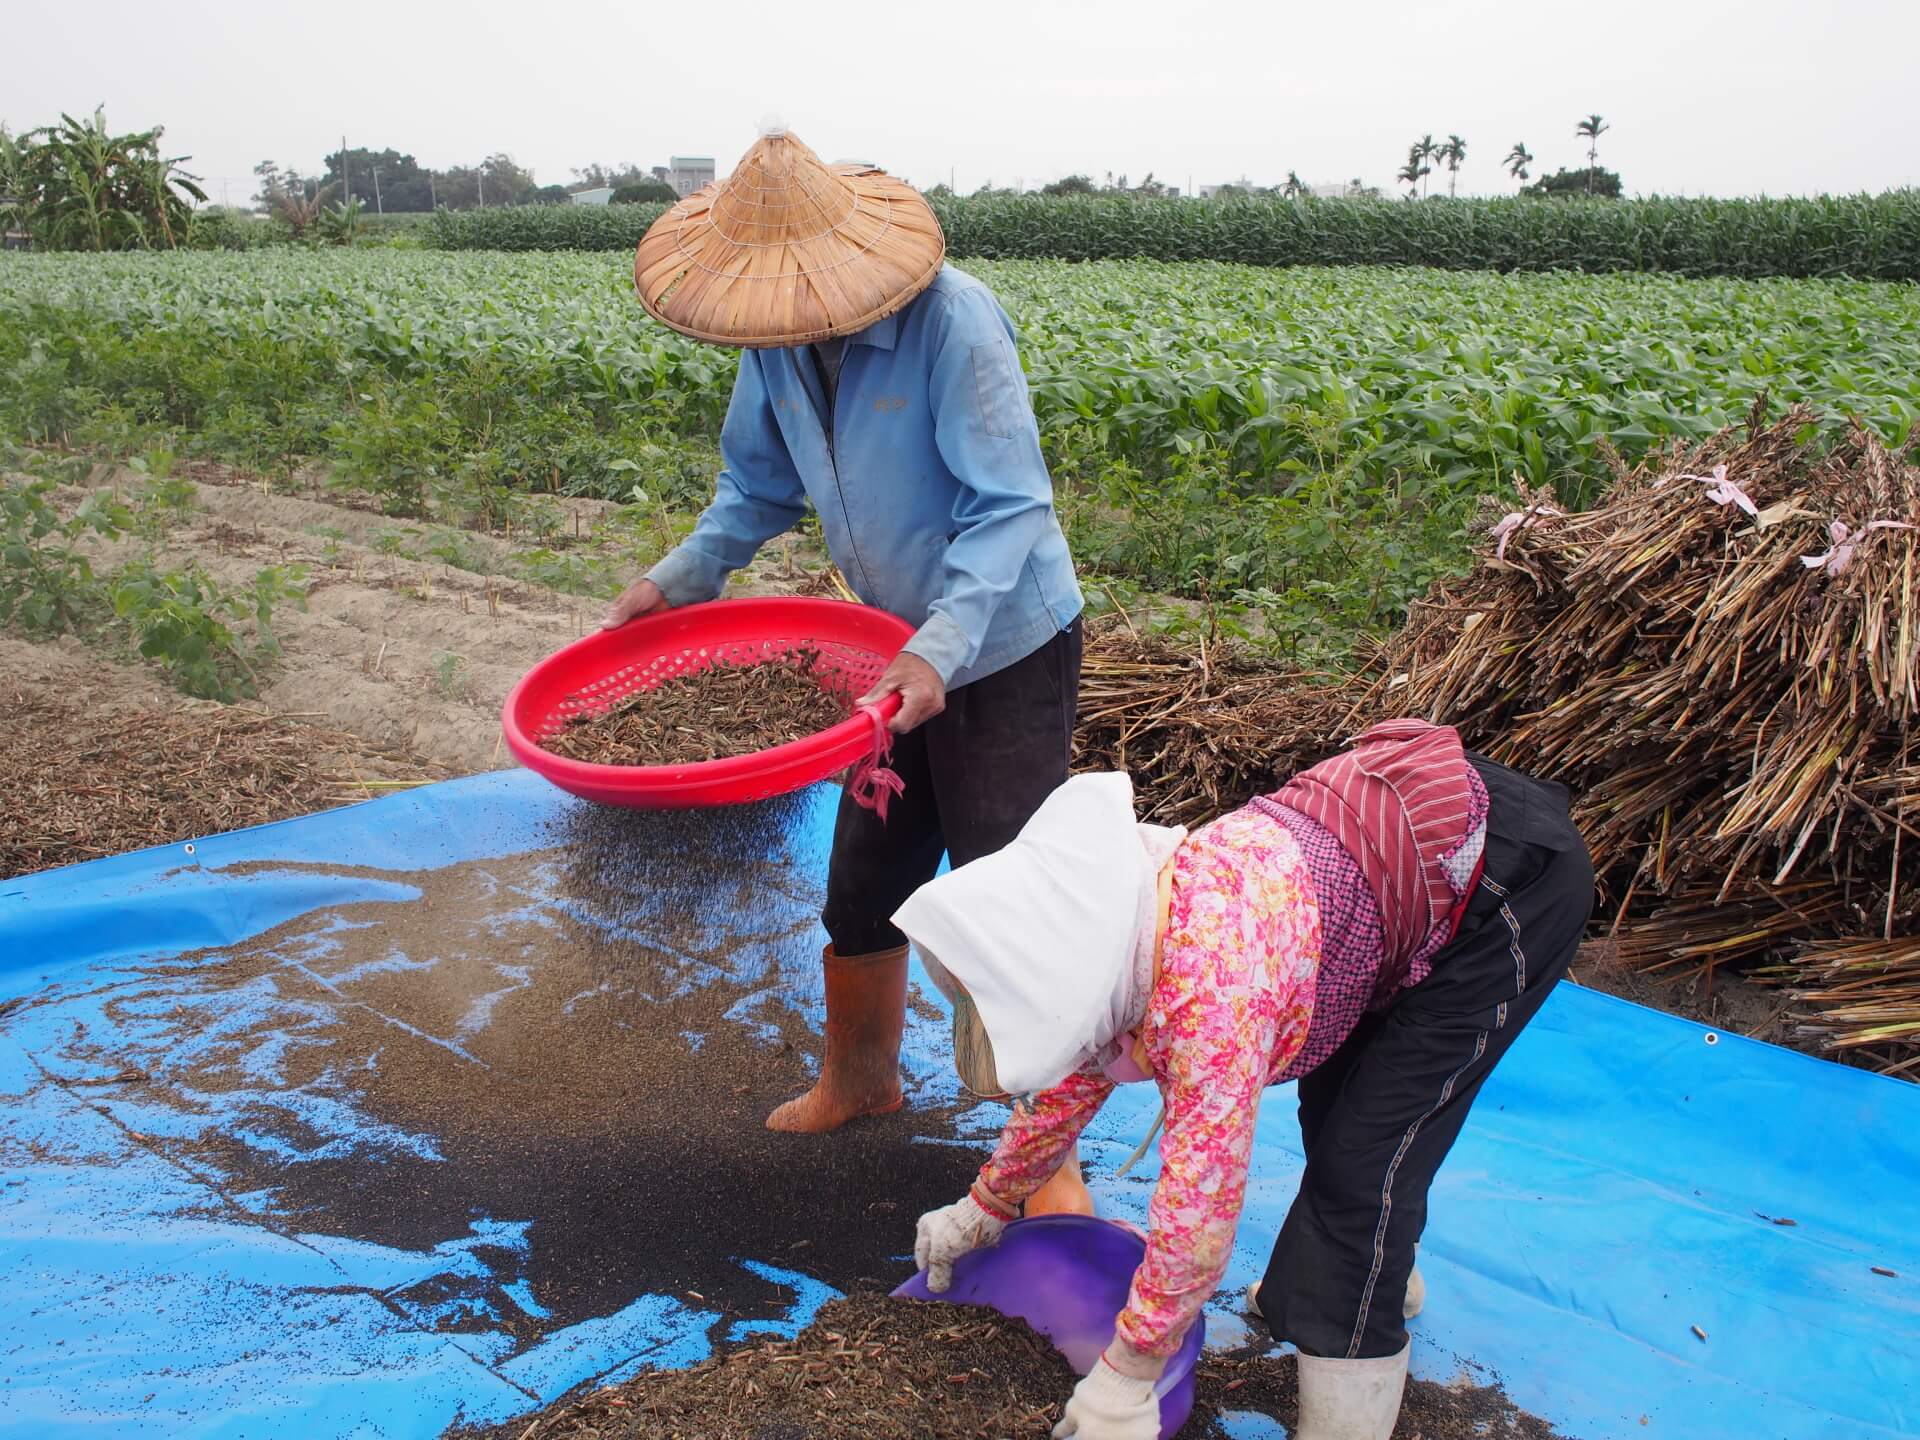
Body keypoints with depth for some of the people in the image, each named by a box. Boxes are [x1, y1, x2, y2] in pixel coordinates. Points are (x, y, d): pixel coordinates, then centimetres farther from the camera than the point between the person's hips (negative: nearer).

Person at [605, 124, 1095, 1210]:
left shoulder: (951, 318, -25)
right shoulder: (777, 341, -3)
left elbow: (1010, 506, -26)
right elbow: (763, 482, 11)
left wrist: (943, 647, -37)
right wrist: (683, 577, -3)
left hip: (1006, 647, -7)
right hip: (903, 650, 7)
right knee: (863, 882, 16)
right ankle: (862, 1080, 41)